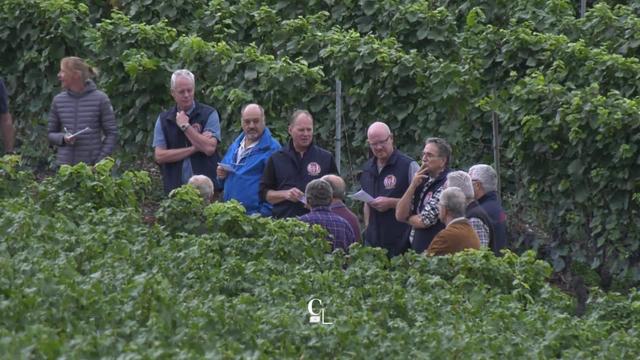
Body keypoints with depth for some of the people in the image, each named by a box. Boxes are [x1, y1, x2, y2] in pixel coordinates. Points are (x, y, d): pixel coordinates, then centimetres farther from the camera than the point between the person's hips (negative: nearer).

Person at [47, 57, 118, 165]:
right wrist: (63, 138, -7)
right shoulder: (58, 100, 8)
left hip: (91, 167, -3)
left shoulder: (100, 99, -2)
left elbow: (111, 134, 0)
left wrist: (99, 163, -10)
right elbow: (51, 134, 16)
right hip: (64, 165, 3)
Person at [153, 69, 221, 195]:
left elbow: (209, 148, -12)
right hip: (174, 188, 2)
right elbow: (159, 156, -2)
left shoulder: (209, 114, 1)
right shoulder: (163, 120, 8)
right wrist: (195, 148, -8)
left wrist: (185, 126, -8)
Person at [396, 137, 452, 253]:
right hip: (417, 250, 7)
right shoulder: (423, 182, 10)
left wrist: (407, 218, 5)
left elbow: (423, 221, -16)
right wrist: (413, 186, -6)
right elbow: (399, 215, 4)